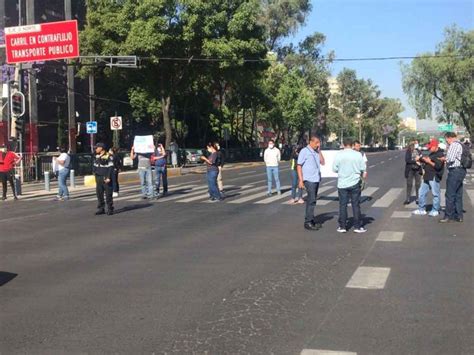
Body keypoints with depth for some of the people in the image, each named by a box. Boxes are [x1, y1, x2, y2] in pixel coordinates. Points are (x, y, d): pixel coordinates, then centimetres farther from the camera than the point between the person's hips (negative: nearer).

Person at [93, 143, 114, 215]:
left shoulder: (108, 156, -9)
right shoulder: (96, 156, 13)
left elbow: (111, 168, -12)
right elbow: (94, 165, 24)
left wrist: (108, 177, -17)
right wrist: (95, 171, 8)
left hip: (106, 178, -7)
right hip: (98, 178, 7)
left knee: (108, 194, -2)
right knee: (99, 194, 8)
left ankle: (110, 209, 5)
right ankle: (101, 209, 15)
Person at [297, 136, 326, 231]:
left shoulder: (316, 152, 12)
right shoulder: (304, 151, -8)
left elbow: (322, 162, 6)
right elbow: (299, 166, -10)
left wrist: (319, 150, 1)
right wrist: (300, 180, -16)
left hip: (316, 179, 7)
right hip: (309, 180, -7)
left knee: (312, 200, 12)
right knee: (311, 200, -11)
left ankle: (312, 220, 20)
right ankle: (308, 222, -8)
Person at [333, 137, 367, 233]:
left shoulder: (339, 155, -8)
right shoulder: (358, 154, -7)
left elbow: (334, 169, -4)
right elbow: (363, 168, -3)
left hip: (342, 183, 0)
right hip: (355, 183, 0)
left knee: (342, 205, 7)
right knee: (356, 205, 6)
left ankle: (342, 226, 9)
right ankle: (357, 226, 9)